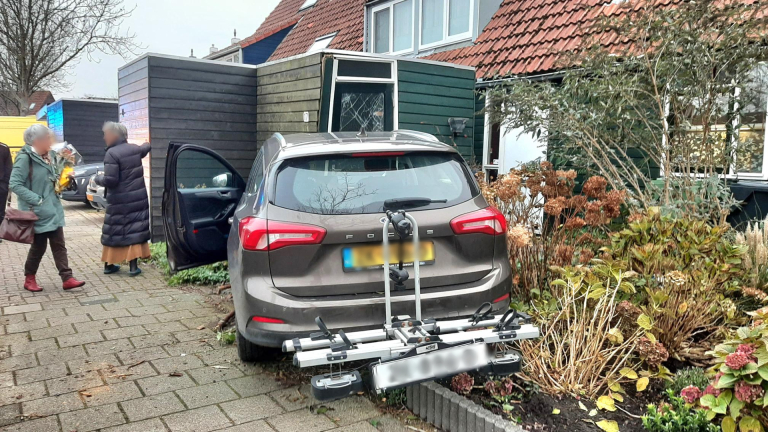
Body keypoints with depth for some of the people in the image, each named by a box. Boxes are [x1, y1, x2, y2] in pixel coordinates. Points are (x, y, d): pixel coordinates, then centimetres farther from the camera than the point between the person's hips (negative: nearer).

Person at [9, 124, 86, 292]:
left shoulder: (49, 155, 8)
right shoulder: (25, 158, -15)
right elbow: (14, 184, -19)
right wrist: (37, 200, -22)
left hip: (53, 208, 7)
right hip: (38, 211, -7)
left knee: (59, 245, 5)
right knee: (39, 246, 3)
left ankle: (67, 279, 6)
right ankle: (29, 279, 22)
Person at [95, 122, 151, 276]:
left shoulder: (112, 153, -15)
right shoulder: (134, 149, 4)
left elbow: (110, 180, -20)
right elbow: (145, 148, 29)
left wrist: (98, 178, 0)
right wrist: (147, 144, 51)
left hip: (119, 201, -5)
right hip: (138, 198, 5)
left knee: (113, 232, 10)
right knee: (135, 230, 5)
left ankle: (109, 265, 21)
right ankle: (133, 266, 3)